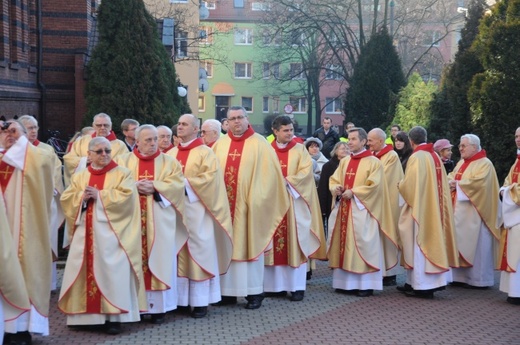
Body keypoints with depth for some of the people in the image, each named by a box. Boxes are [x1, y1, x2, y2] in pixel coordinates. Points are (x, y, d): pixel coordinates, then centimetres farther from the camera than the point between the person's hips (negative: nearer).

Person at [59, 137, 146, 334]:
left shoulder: (122, 174, 3)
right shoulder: (79, 176, 15)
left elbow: (126, 197, -12)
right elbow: (66, 199, 8)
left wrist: (99, 195, -14)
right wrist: (81, 196, -12)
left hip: (110, 233, -4)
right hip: (85, 233, 4)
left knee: (111, 272, -8)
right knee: (84, 270, 4)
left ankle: (113, 317, -4)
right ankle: (84, 313, 13)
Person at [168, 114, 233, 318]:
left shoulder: (205, 153, -2)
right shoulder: (171, 154, 15)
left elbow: (210, 177, -13)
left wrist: (186, 183, -18)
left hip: (196, 209, -5)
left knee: (198, 251, -3)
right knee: (179, 251, 6)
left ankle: (200, 301, 2)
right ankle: (181, 298, 12)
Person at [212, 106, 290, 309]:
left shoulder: (259, 143, -2)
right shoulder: (220, 144, 9)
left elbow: (269, 173, -6)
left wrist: (257, 198, -12)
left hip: (248, 204, -3)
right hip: (224, 204, 4)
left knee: (250, 246, 0)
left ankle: (254, 292, 5)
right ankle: (228, 290, 13)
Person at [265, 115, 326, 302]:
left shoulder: (300, 150, 4)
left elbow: (306, 172, -8)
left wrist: (287, 181, -18)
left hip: (295, 202, -2)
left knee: (296, 243, -3)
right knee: (276, 243, 3)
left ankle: (297, 286, 0)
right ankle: (277, 284, 10)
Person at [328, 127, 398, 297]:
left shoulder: (374, 162, -5)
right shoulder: (344, 162, 15)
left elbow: (374, 186, -13)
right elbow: (334, 180, 15)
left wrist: (353, 192, -17)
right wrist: (336, 188, -7)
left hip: (362, 210, -6)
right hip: (343, 209, 6)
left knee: (362, 245, -6)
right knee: (344, 244, 7)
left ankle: (366, 284, -1)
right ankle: (346, 282, 13)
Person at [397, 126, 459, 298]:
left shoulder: (416, 157, -15)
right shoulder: (435, 156, 7)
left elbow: (408, 185, -20)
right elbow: (440, 184, 12)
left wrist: (401, 184, 2)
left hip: (419, 208, -8)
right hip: (434, 208, 8)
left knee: (419, 245, -2)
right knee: (431, 242, 11)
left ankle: (422, 286, 0)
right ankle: (415, 283, 19)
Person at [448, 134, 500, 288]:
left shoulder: (484, 164, -8)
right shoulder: (461, 163, 17)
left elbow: (478, 182, -22)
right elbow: (451, 176, 15)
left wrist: (458, 184, -14)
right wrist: (451, 181, -8)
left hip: (474, 213, -8)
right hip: (460, 212, 8)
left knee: (476, 244, -4)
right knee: (461, 243, 7)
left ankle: (479, 278, 2)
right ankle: (462, 276, 12)